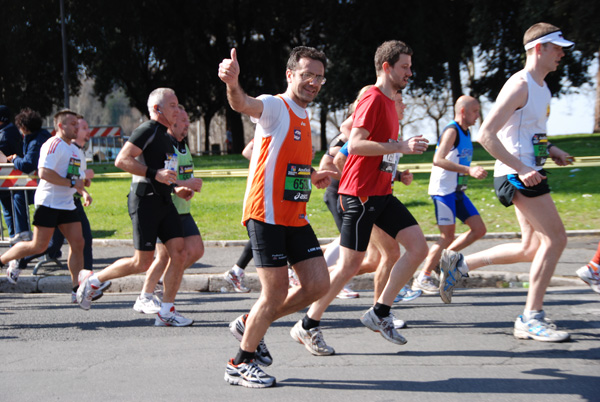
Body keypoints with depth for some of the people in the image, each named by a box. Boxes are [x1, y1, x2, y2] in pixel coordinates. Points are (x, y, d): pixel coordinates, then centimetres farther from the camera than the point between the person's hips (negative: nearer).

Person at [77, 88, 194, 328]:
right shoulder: (147, 130, -10)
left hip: (163, 202, 9)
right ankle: (93, 280, 13)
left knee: (179, 253, -3)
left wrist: (175, 189, 15)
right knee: (143, 263, -6)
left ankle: (166, 312, 4)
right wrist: (155, 174, -24)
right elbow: (122, 160, -20)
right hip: (145, 202, -9)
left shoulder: (165, 136, 20)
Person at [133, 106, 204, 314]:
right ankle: (144, 298, 7)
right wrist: (184, 184, -25)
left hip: (183, 210, 9)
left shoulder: (184, 146, 16)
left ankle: (160, 283, 18)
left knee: (196, 250, 2)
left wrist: (192, 186, 7)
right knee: (165, 254, -10)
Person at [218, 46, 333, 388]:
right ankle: (240, 365, 9)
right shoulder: (274, 107, -9)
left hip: (296, 217, 8)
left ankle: (250, 325, 20)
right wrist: (233, 84, -54)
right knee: (276, 292, -8)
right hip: (266, 215, -8)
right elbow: (244, 105, -34)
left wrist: (311, 177, 29)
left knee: (318, 285, 3)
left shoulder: (305, 118, 17)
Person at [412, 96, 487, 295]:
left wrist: (474, 172, 16)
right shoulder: (451, 131, -14)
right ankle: (423, 278, 3)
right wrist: (469, 170, -33)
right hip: (443, 190, -9)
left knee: (479, 229, 4)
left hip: (457, 191, 9)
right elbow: (438, 160, -27)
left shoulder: (466, 133, 15)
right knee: (447, 236, -8)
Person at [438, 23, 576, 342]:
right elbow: (486, 134, -21)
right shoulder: (519, 85, -15)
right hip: (516, 175, -10)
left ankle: (459, 263, 20)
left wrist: (550, 151, 12)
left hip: (528, 173, 10)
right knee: (556, 238, -11)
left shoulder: (541, 87, 16)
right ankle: (531, 319, -4)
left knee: (532, 248, 10)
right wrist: (521, 169, -25)